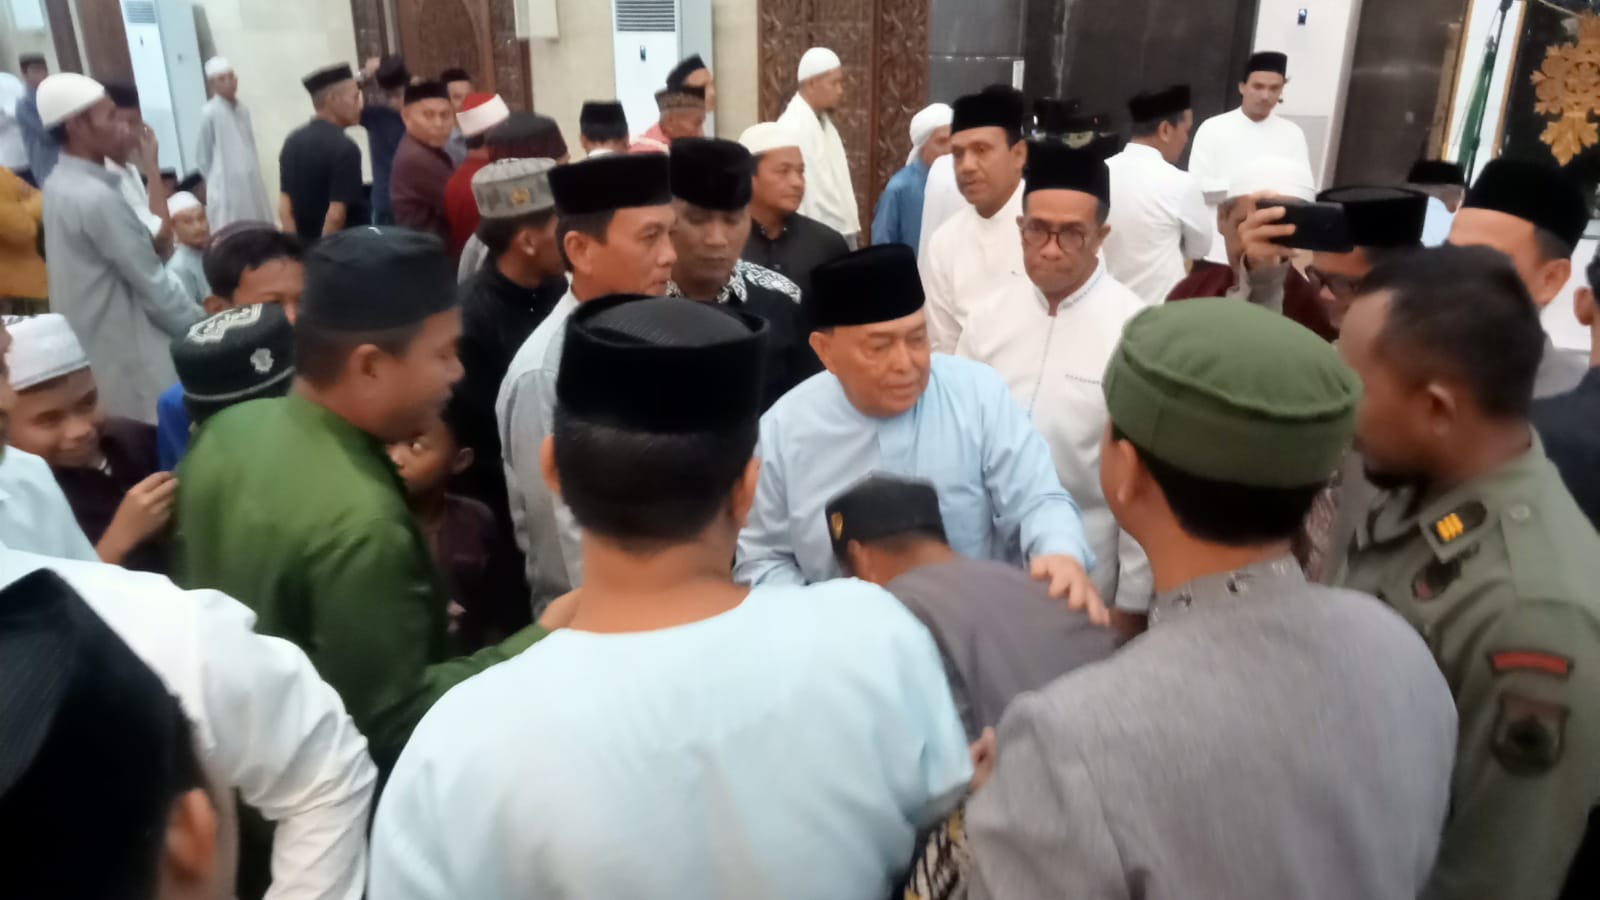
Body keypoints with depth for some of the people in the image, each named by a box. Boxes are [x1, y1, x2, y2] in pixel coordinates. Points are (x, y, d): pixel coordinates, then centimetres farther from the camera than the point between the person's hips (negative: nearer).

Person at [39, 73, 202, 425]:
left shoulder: (59, 184, 8)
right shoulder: (97, 198, -21)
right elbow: (152, 285, -16)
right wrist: (204, 330, -6)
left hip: (93, 348, 9)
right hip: (127, 356, -9)